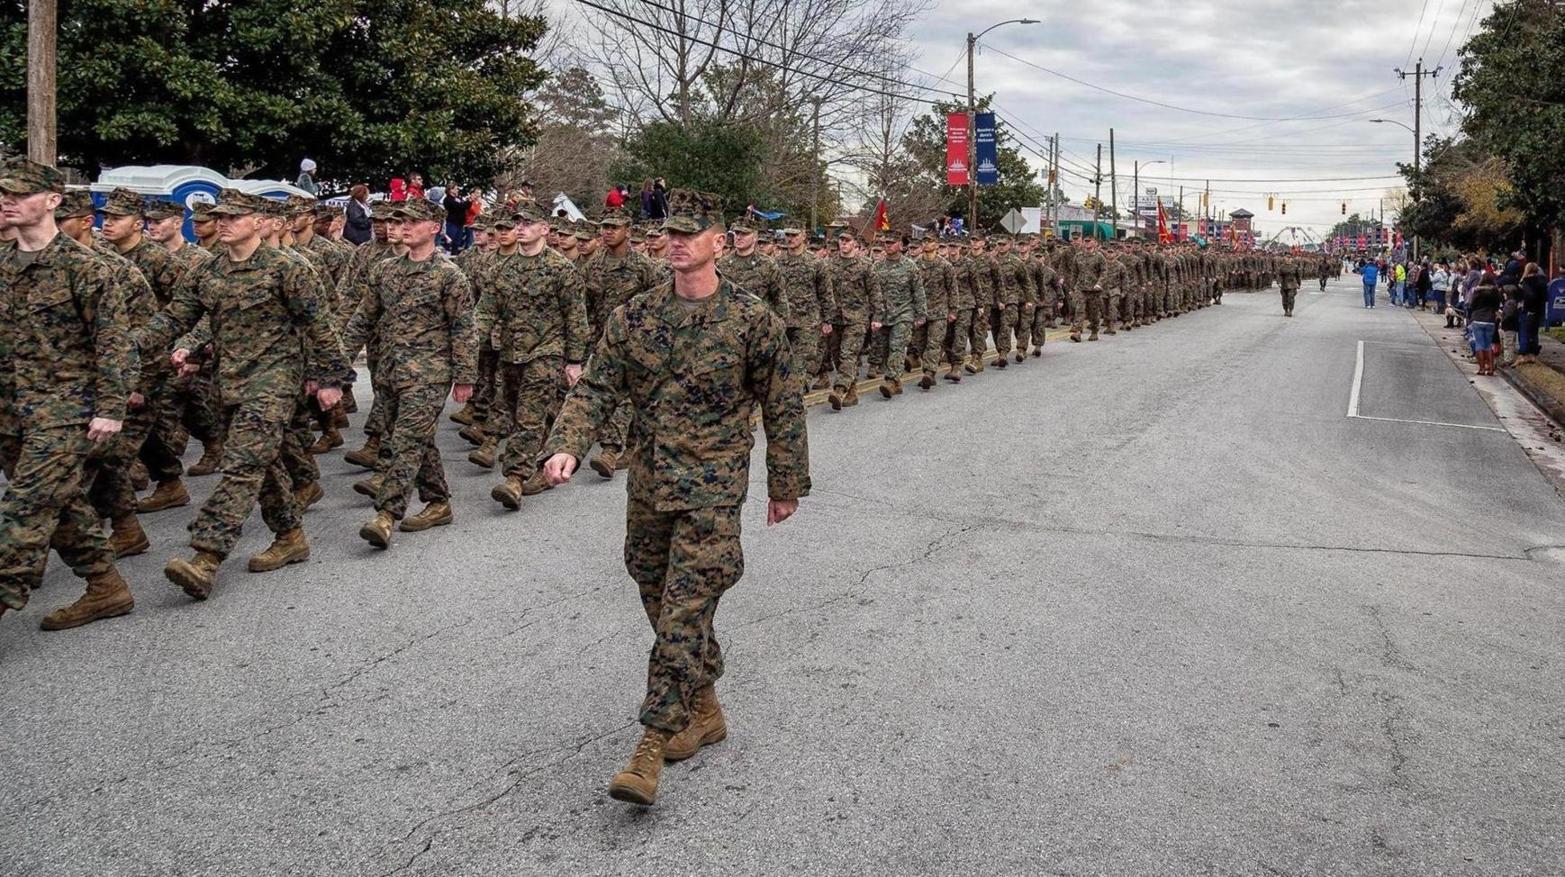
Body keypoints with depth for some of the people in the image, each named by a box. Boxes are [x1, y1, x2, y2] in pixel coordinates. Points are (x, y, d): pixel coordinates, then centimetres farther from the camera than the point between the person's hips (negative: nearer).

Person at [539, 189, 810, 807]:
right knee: (663, 605, 14)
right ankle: (704, 711, 33)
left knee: (684, 614, -10)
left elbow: (782, 408, 1)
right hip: (647, 486, 5)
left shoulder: (753, 321, -5)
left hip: (711, 490, -5)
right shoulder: (633, 317, 4)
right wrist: (566, 446, -15)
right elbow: (596, 389, 2)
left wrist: (786, 485, 5)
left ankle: (652, 747, -5)